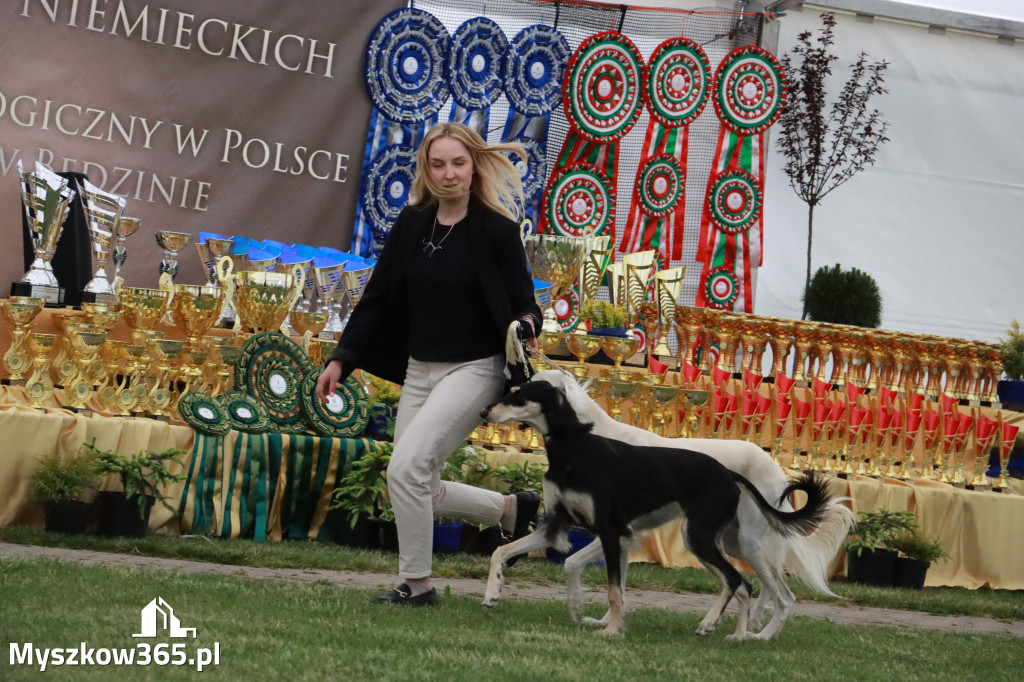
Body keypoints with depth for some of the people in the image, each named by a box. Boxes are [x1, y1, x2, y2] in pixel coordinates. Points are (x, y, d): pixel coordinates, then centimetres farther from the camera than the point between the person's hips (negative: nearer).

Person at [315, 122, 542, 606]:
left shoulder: (496, 231, -9)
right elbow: (377, 298, 9)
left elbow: (522, 303, -5)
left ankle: (416, 584, -5)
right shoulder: (411, 224, 4)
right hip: (419, 370, 6)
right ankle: (512, 508, 29)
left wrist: (526, 325, -29)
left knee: (406, 468, -20)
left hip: (474, 370, -6)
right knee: (420, 492, 6)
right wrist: (341, 359, 3)